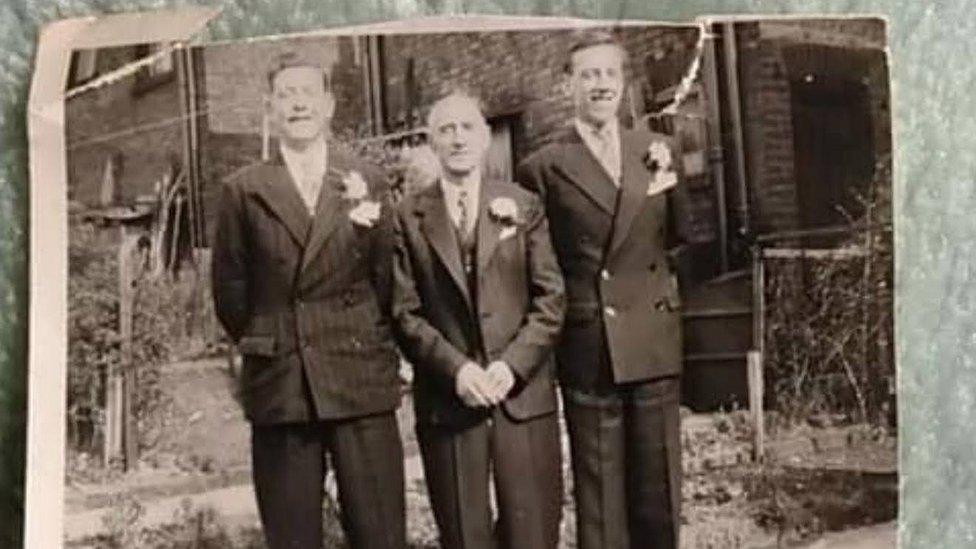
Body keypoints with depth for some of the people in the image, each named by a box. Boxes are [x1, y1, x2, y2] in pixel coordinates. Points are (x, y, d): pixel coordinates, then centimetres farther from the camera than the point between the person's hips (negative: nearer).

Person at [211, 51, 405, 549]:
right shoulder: (244, 191, 5)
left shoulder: (366, 184, 6)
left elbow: (386, 279, 8)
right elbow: (230, 292, 9)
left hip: (361, 381, 0)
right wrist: (265, 346, 12)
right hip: (278, 386, 0)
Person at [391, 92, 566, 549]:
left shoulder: (523, 206, 9)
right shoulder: (408, 217, 6)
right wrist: (455, 368, -11)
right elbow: (405, 312, 1)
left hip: (523, 391, 1)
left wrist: (512, 364, -9)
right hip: (446, 399, -1)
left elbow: (550, 298, 4)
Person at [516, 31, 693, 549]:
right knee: (599, 494, 6)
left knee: (658, 485, 12)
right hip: (587, 346, -3)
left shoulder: (654, 150, 10)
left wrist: (670, 185, 0)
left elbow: (676, 238, 15)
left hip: (654, 339, 3)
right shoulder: (543, 166, -3)